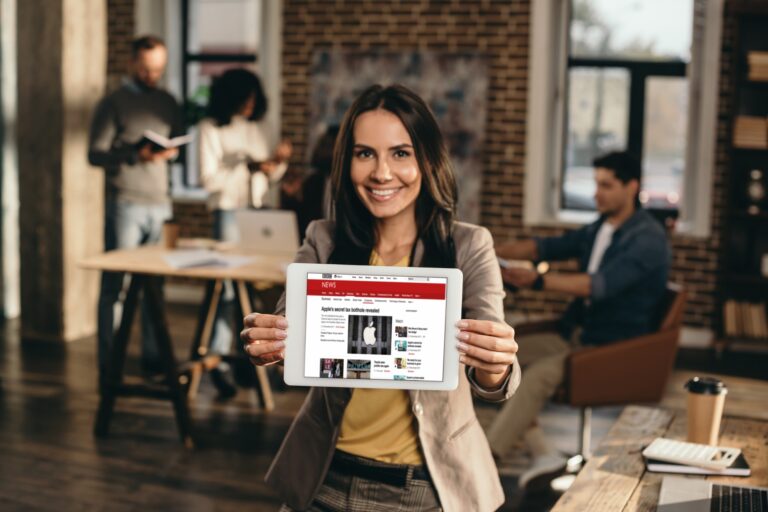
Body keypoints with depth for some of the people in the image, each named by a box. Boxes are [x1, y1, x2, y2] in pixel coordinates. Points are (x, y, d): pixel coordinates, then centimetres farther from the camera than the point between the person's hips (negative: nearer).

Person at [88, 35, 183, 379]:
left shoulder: (168, 103, 15)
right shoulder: (114, 104, 0)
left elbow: (179, 143, 19)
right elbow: (95, 154, -6)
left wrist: (170, 151, -5)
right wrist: (136, 155, -20)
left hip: (160, 204, 5)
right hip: (125, 205, -4)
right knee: (114, 285, -2)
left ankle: (153, 357, 14)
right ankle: (108, 363, 3)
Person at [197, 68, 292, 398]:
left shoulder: (256, 129, 15)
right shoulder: (211, 128, 0)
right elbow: (209, 178, -8)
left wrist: (278, 162, -2)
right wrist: (248, 167, -16)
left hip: (262, 211, 5)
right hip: (230, 211, -5)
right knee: (230, 285, -10)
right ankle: (218, 360, -6)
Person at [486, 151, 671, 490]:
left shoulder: (647, 238, -16)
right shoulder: (598, 229, 11)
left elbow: (602, 284, -29)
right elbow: (549, 247, 9)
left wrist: (539, 281, -39)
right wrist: (496, 252, -9)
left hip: (616, 347, -9)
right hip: (575, 334, 9)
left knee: (540, 373, -31)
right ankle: (544, 454, -13)